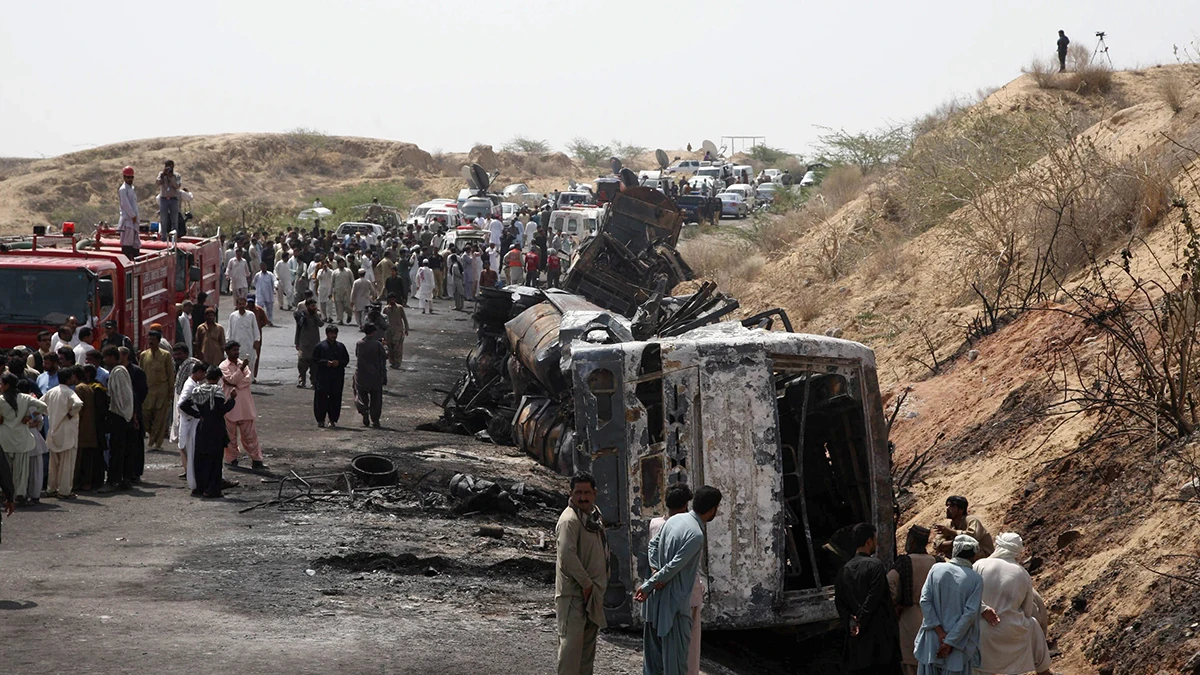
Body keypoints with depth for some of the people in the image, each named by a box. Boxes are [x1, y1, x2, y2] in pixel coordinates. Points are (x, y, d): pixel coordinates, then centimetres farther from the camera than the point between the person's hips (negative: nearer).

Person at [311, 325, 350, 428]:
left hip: (337, 377, 3)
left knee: (335, 398, 2)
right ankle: (320, 420, 5)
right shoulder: (320, 346, 2)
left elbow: (346, 359, 13)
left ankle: (333, 420, 10)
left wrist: (339, 362, -7)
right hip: (323, 376, -3)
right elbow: (315, 359, 1)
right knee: (321, 397, -3)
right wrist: (325, 362, -13)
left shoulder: (341, 346, 11)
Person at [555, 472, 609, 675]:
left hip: (593, 590, 9)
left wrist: (601, 581, 14)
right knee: (572, 639, -10)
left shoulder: (595, 514, 12)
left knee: (589, 638, 15)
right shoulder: (569, 519, -17)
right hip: (573, 590, -9)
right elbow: (567, 555, -25)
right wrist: (586, 583, -20)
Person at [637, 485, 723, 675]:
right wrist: (647, 587, -15)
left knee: (654, 648, 15)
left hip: (656, 597, 9)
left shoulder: (675, 520, 5)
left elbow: (653, 544, 14)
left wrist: (655, 571, 1)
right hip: (674, 602, -9)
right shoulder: (696, 535, -21)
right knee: (676, 651, -1)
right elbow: (674, 567, -22)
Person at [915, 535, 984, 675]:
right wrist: (950, 642, -12)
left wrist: (939, 632, -9)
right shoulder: (976, 579, -9)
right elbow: (970, 613, -14)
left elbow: (925, 600, -8)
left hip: (932, 641, 2)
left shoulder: (936, 569, -4)